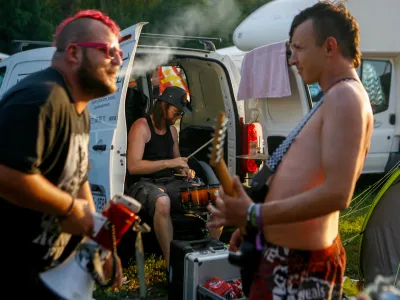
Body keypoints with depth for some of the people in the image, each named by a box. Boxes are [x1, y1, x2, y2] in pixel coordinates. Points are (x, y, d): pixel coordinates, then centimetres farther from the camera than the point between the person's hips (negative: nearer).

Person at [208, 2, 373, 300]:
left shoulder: (345, 97, -17)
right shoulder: (334, 100, 16)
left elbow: (337, 194, -26)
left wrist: (254, 215, -22)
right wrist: (252, 224, 17)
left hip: (298, 265, -10)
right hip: (292, 255, 10)